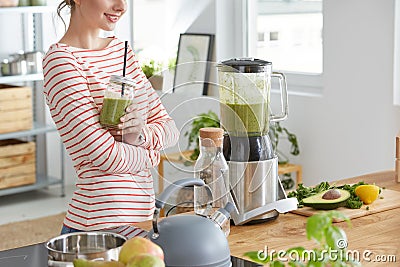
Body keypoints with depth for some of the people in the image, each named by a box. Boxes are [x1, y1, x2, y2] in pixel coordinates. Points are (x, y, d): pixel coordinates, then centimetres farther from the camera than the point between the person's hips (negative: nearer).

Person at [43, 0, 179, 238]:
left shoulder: (121, 49, 14)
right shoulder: (60, 60, -11)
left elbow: (169, 128, 13)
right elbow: (105, 155, -16)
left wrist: (143, 134, -9)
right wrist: (150, 155, 3)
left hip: (141, 213, 8)